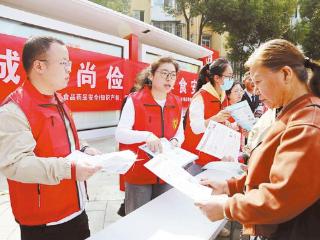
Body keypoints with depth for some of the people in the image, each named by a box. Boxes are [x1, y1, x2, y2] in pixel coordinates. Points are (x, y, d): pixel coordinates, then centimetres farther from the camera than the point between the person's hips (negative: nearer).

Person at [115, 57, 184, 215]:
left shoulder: (177, 104, 4)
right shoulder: (134, 100, -11)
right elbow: (120, 134, -16)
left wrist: (176, 141, -9)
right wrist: (146, 135, -32)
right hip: (138, 172, -4)